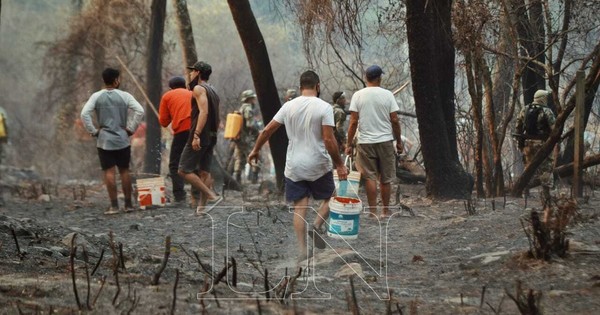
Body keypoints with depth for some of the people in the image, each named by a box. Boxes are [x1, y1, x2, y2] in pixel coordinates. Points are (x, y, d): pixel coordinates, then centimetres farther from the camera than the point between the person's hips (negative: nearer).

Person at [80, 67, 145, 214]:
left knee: (109, 172, -1)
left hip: (104, 141, -1)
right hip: (123, 140, 1)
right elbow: (140, 111, -11)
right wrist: (131, 128, -1)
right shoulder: (124, 96, -2)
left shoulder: (97, 96, -1)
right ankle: (128, 204, 12)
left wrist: (93, 130, -2)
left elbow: (84, 113, -12)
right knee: (124, 171, 9)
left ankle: (114, 205, -5)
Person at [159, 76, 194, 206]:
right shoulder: (193, 94, 24)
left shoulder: (167, 96, 15)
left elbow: (163, 121, 13)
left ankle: (179, 197, -6)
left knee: (175, 165, 5)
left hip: (182, 130, -3)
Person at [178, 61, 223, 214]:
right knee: (204, 172, 7)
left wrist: (196, 135, -28)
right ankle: (202, 206, 4)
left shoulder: (199, 88, -9)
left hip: (200, 136, -9)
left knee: (184, 170, -8)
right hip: (211, 137, 9)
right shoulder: (212, 91, 20)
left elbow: (204, 111, -22)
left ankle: (213, 196, -15)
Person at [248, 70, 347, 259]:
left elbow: (267, 130, 6)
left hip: (294, 167, 3)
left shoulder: (288, 106, 3)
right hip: (318, 166, -3)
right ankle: (317, 226, -5)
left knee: (299, 207, 6)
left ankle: (302, 250, 1)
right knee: (329, 198, 19)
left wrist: (256, 150, 21)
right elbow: (329, 140, -16)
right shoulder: (324, 107, -10)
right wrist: (339, 165, -8)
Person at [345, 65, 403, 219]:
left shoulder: (358, 95, -3)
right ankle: (386, 210, 15)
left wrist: (349, 143, 1)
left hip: (365, 142, 0)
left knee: (370, 177, 3)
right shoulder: (387, 95, -3)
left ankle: (373, 211, 0)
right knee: (385, 178, 10)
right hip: (385, 141, 0)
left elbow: (353, 122, -6)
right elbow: (394, 120, -3)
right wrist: (399, 141, 8)